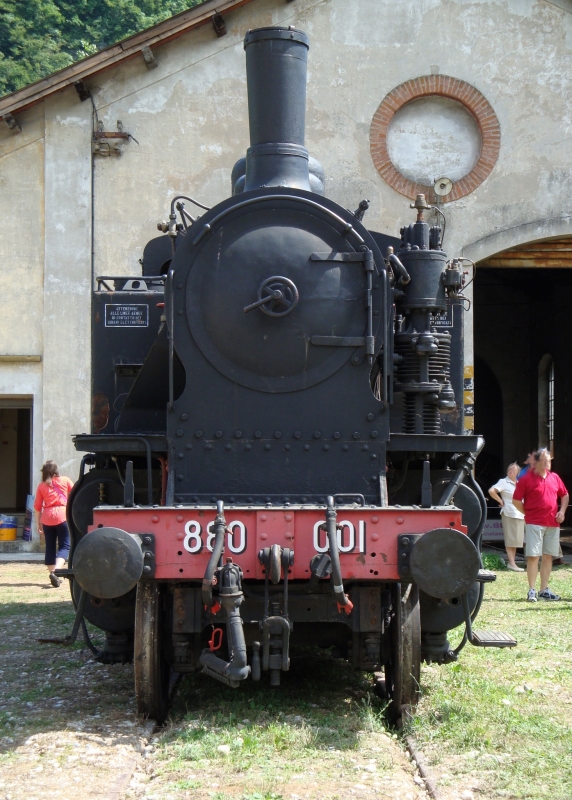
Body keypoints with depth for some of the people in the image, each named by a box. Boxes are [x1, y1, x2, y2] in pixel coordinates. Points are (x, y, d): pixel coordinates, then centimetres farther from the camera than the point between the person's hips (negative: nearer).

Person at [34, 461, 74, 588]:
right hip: (62, 516, -2)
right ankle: (56, 571, -24)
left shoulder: (42, 486, 9)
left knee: (50, 547, 12)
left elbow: (37, 507, 8)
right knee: (64, 546, -2)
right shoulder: (65, 481, 6)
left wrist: (38, 524, 14)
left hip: (47, 518, 3)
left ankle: (53, 575, 15)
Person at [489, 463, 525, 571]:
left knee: (516, 539, 8)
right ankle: (511, 563, -7)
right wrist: (501, 501, -10)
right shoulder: (503, 482, -3)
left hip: (520, 514, 7)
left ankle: (512, 562, 13)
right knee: (511, 539, -7)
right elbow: (491, 491, -17)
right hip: (509, 513, -7)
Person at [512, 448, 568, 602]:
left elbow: (565, 495, 22)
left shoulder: (554, 478, 11)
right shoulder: (526, 479, -4)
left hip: (553, 524, 5)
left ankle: (544, 590, 15)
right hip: (534, 523, -5)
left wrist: (562, 511, 9)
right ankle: (532, 590, -4)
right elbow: (516, 500, -3)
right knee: (533, 556, -7)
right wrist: (528, 513, -2)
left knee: (548, 556, 8)